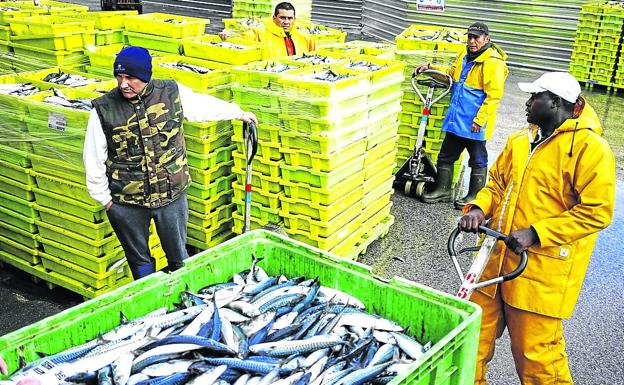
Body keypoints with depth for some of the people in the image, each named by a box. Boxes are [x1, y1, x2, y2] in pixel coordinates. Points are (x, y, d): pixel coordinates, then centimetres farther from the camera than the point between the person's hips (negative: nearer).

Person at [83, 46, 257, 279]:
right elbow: (93, 159, -2)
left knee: (179, 258, 16)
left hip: (171, 196, 1)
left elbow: (205, 105, 11)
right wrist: (104, 198, 1)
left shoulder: (172, 93, -8)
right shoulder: (103, 110, -10)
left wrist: (238, 113, 23)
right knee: (139, 261, 16)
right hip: (126, 203, 0)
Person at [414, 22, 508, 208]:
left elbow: (494, 95, -20)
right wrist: (430, 68, 17)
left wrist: (480, 120, -22)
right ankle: (442, 190, 29)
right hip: (456, 119, 8)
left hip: (474, 124, -8)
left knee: (478, 160, 8)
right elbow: (451, 74, 30)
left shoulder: (493, 63, -16)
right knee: (446, 156, 15)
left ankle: (474, 196, 20)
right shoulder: (464, 56, 11)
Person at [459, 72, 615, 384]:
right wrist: (479, 208, -2)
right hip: (496, 259, 7)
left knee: (536, 353, 2)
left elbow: (596, 212, -14)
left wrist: (536, 233, -20)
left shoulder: (590, 148, -10)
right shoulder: (520, 141, 12)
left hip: (542, 270, -6)